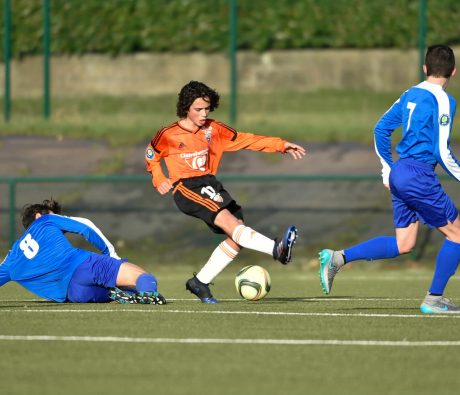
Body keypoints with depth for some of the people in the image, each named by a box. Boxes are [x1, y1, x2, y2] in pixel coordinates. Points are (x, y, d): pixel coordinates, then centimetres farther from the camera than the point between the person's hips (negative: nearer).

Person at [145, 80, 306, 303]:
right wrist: (159, 179, 0)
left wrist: (281, 146, 3)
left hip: (209, 183, 7)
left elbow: (244, 140, 10)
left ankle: (200, 282, 6)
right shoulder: (168, 135, -1)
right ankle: (276, 249, -47)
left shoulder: (213, 129, 10)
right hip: (185, 187, -7)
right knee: (226, 219, -27)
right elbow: (151, 156, 16)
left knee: (237, 235, -5)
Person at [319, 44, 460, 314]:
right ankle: (434, 300, 4)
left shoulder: (410, 95, 13)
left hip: (399, 173, 8)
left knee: (403, 245, 11)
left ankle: (338, 258, 1)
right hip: (420, 176, -8)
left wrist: (387, 170, 25)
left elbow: (381, 129, 18)